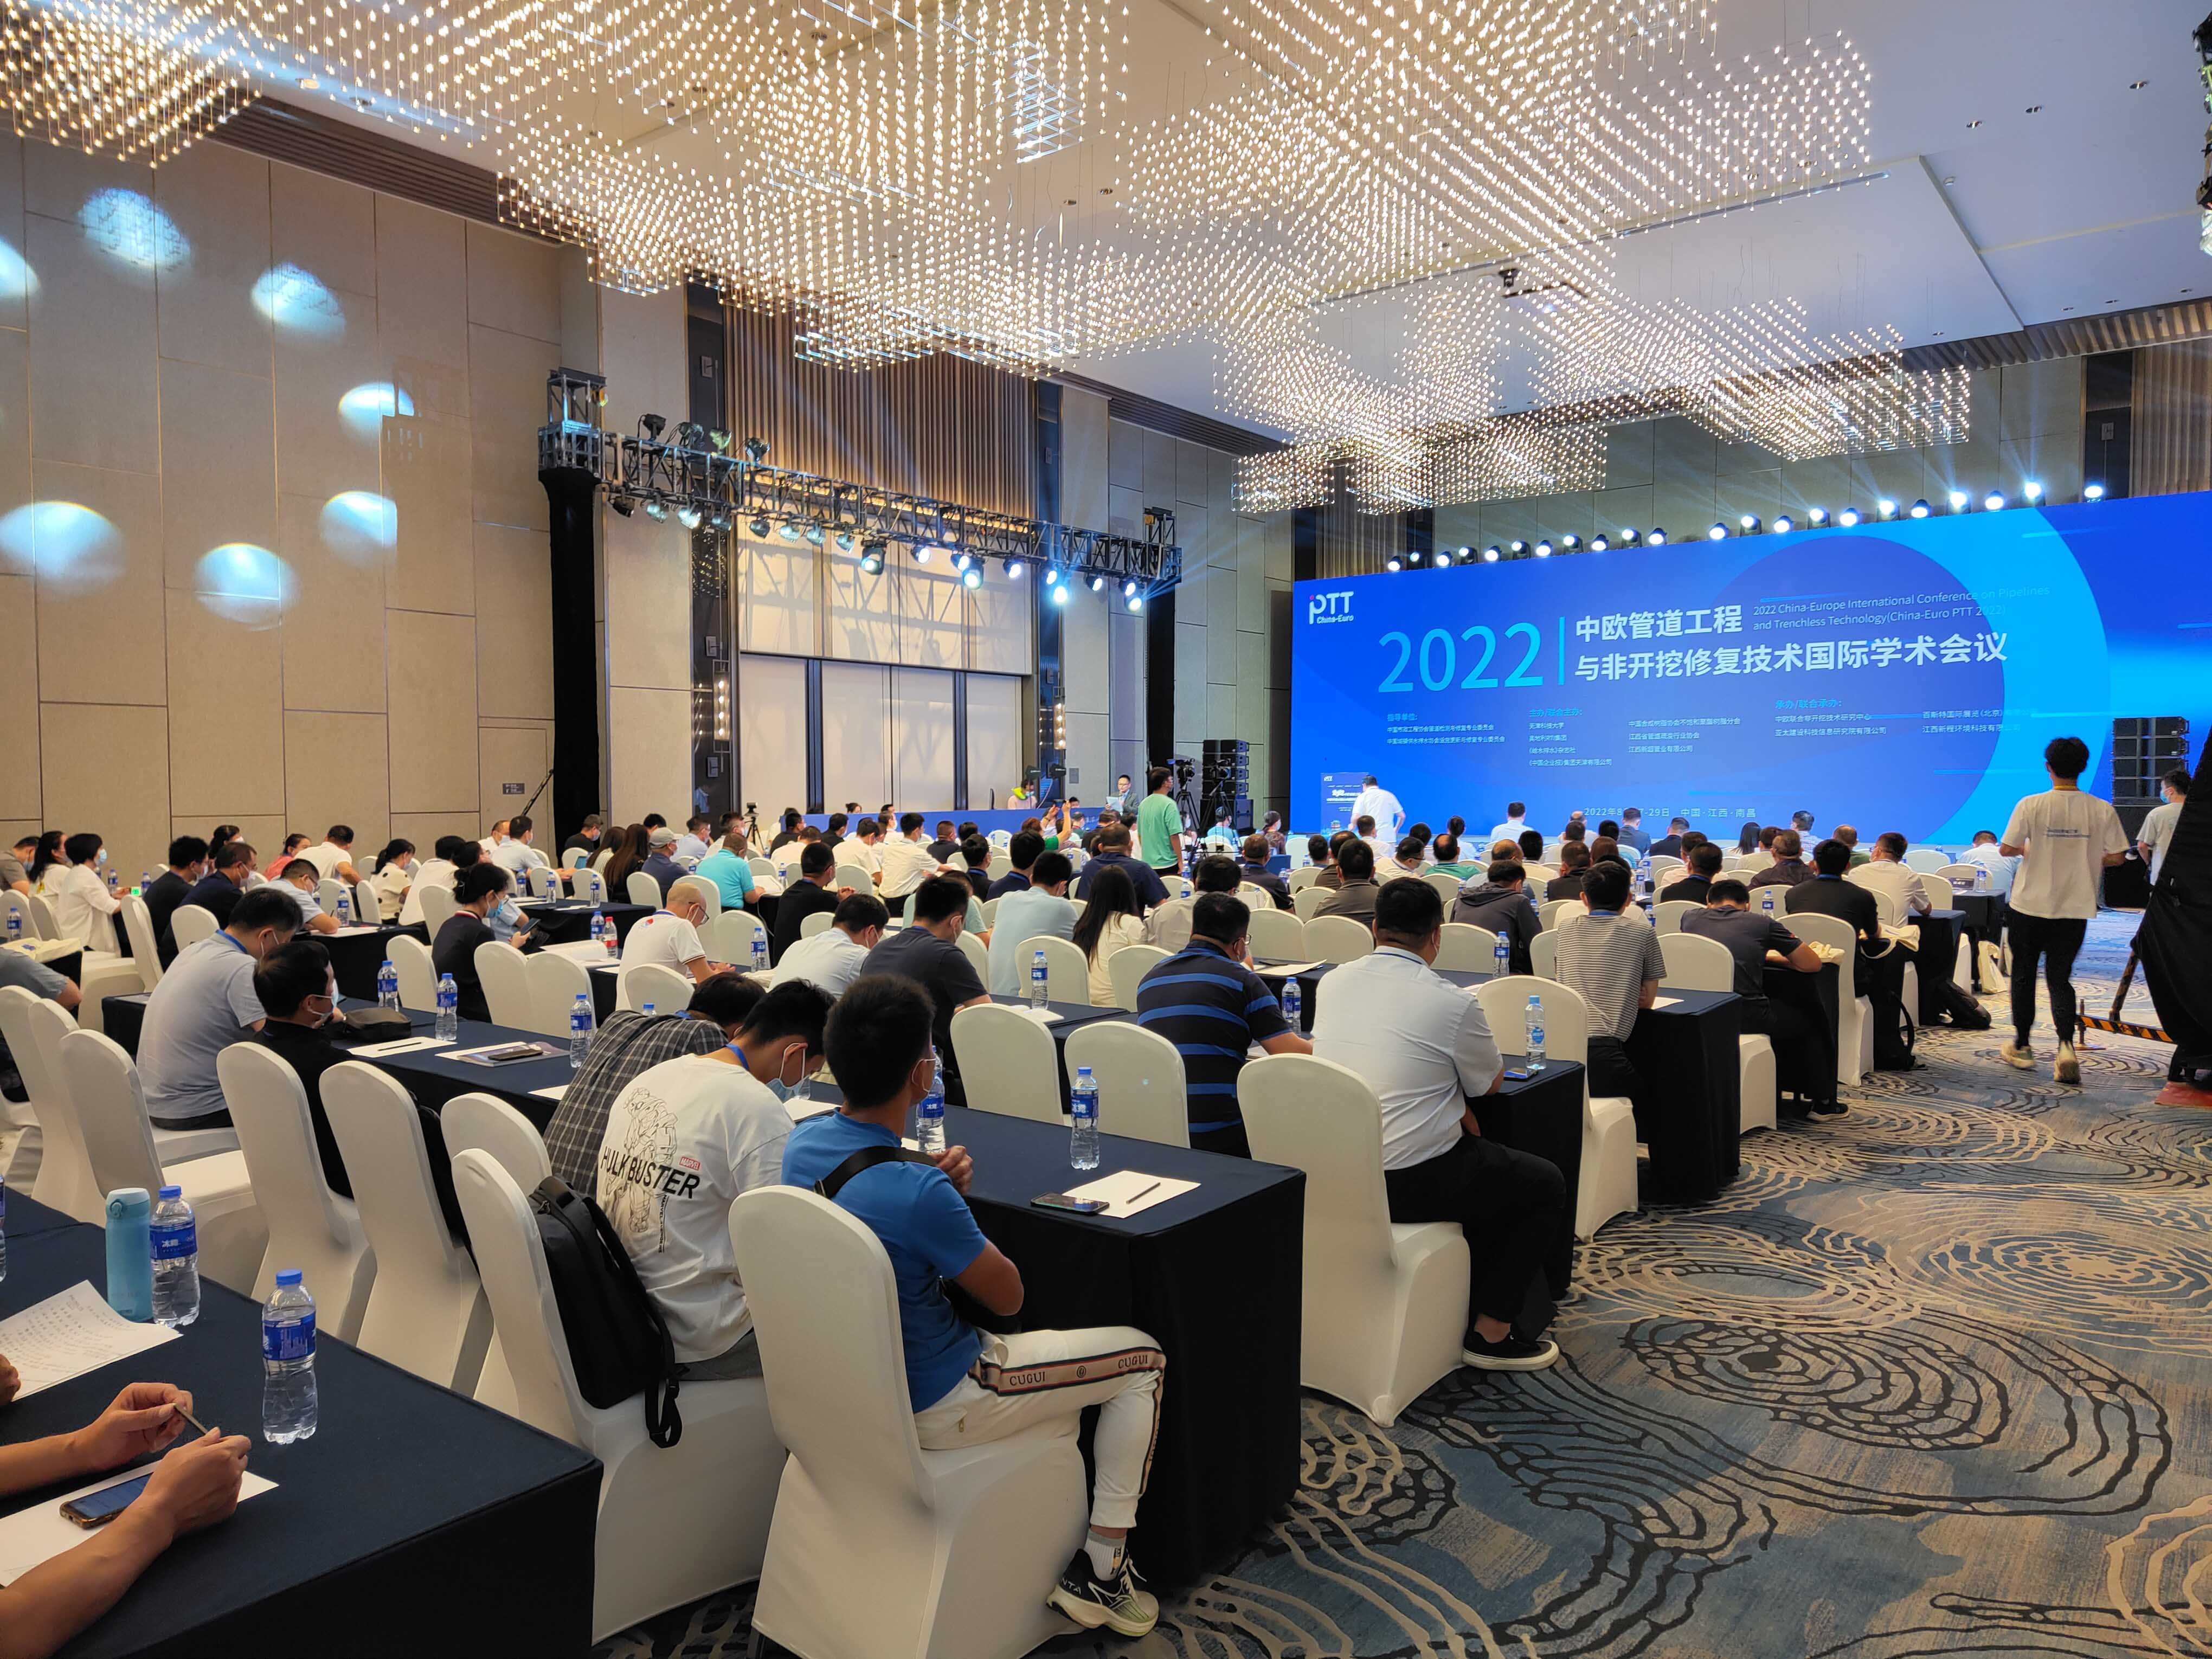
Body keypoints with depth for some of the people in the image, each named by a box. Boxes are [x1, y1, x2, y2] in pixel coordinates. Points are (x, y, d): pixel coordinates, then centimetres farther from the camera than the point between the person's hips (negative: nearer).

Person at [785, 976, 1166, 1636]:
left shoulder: (800, 1143, -10)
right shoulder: (920, 1194, -34)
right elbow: (1008, 1296, -17)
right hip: (928, 1407, -8)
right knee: (1143, 1358, 8)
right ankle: (1100, 1570, 12)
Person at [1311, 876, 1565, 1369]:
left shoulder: (1333, 982, 2)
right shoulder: (1452, 1002, -15)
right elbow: (1491, 1083, 3)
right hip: (1411, 1184, -7)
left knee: (1483, 1160, 31)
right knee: (1546, 1184, 14)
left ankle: (1471, 1298, 35)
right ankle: (1490, 1332, 14)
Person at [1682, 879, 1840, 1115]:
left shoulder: (1691, 918, 12)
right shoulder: (1762, 923, 4)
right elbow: (1813, 964, 13)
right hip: (1747, 1017, -4)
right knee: (1812, 1020, 28)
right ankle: (1822, 1101, 37)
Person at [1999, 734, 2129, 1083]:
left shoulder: (2031, 805, -12)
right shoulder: (2102, 810, -5)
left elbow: (2006, 849, -9)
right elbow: (2116, 857, -1)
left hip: (2031, 905, -2)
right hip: (2075, 909, 2)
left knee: (2023, 975, 13)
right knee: (2060, 978, 10)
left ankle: (2021, 1047, 23)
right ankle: (2066, 1045, -12)